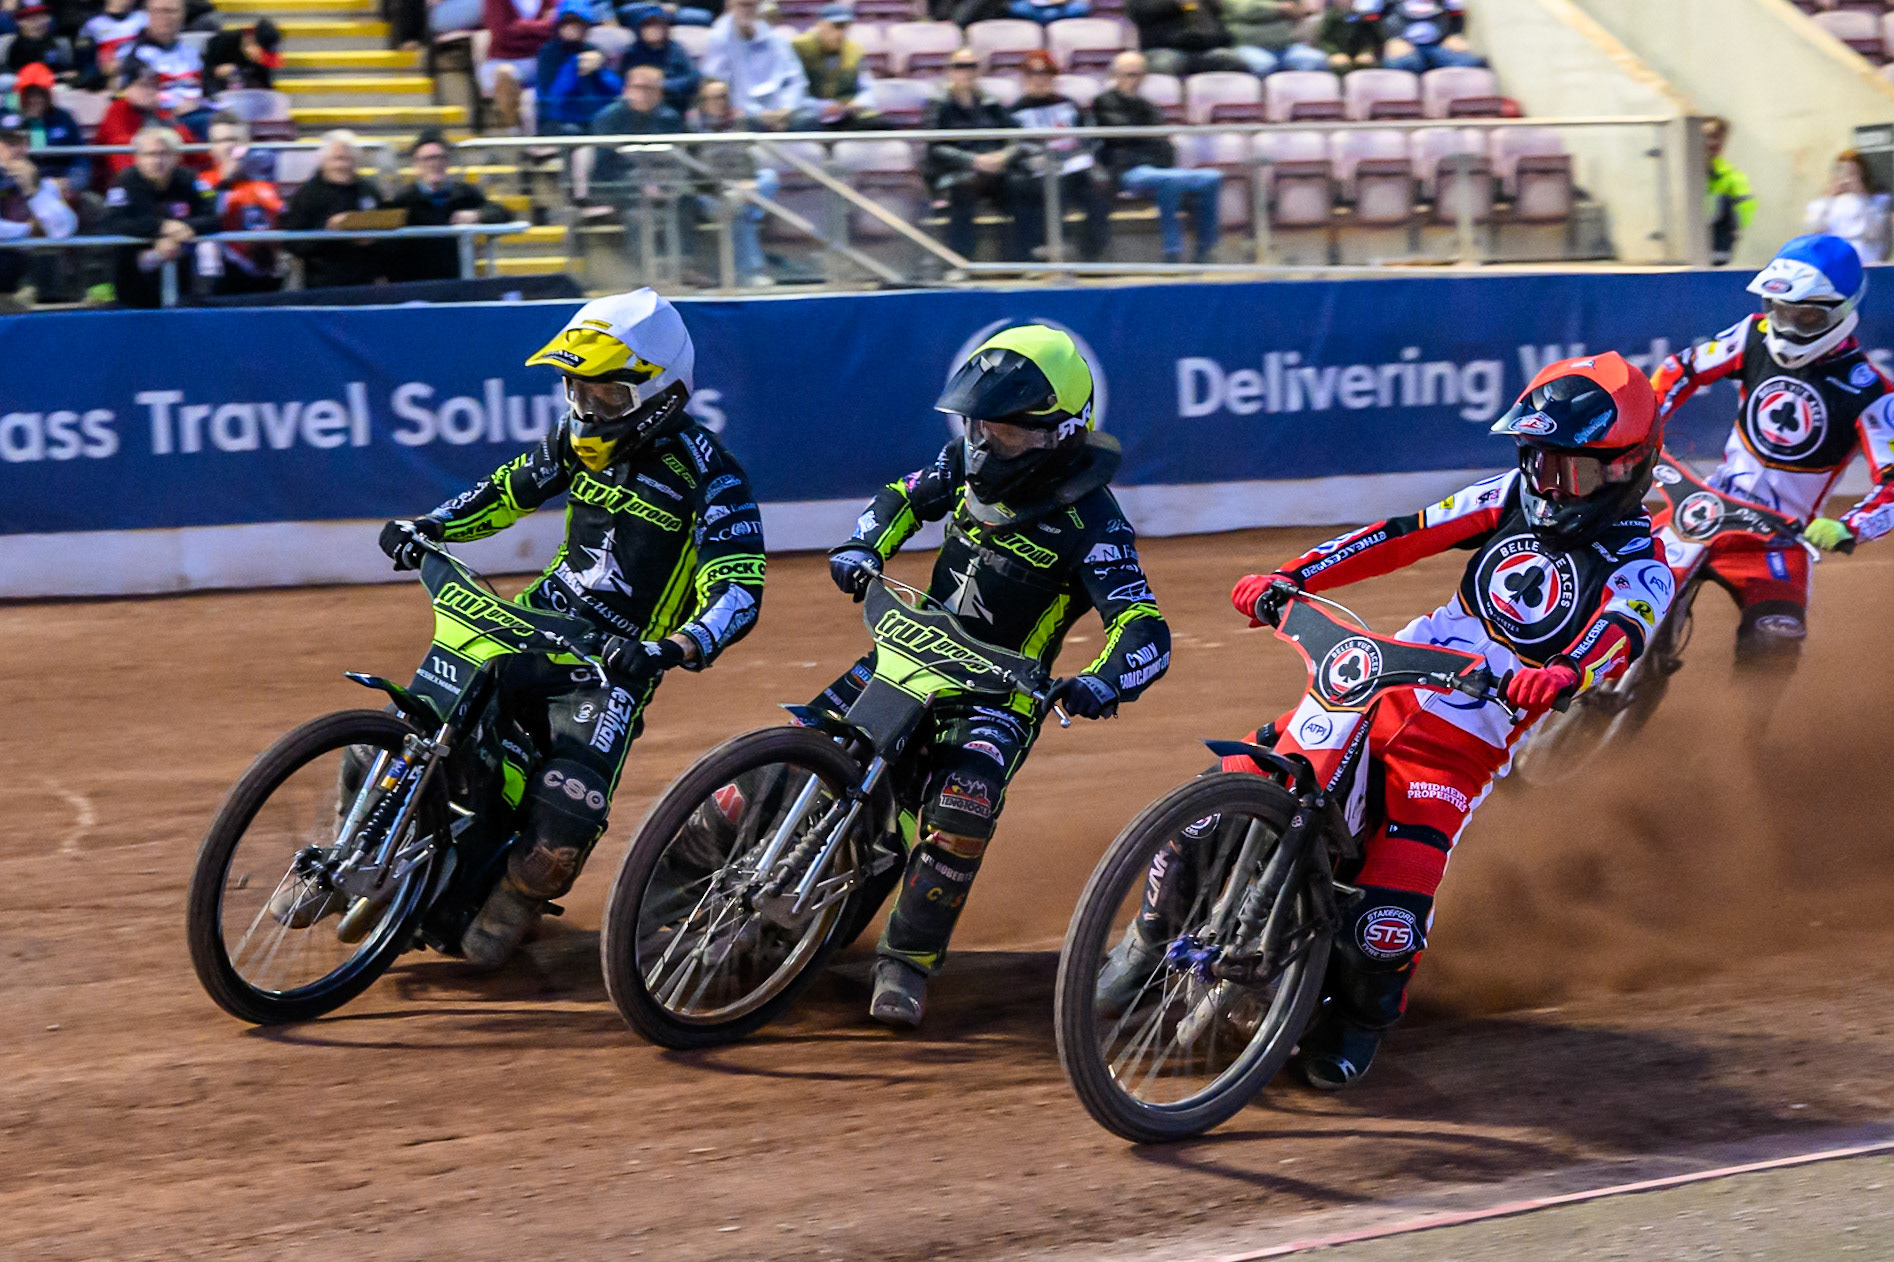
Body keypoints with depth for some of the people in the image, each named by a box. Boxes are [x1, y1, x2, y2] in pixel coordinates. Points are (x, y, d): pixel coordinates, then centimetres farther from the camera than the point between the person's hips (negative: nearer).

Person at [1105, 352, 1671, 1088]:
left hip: (1463, 747, -4)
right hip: (1383, 687, 5)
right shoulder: (1515, 498, 10)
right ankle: (1157, 930, 11)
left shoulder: (1639, 571, -5)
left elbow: (1616, 642, -25)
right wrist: (1290, 578, -5)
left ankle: (1363, 1015, 14)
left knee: (1388, 918, -19)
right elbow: (1405, 537, 6)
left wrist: (1562, 678, -48)